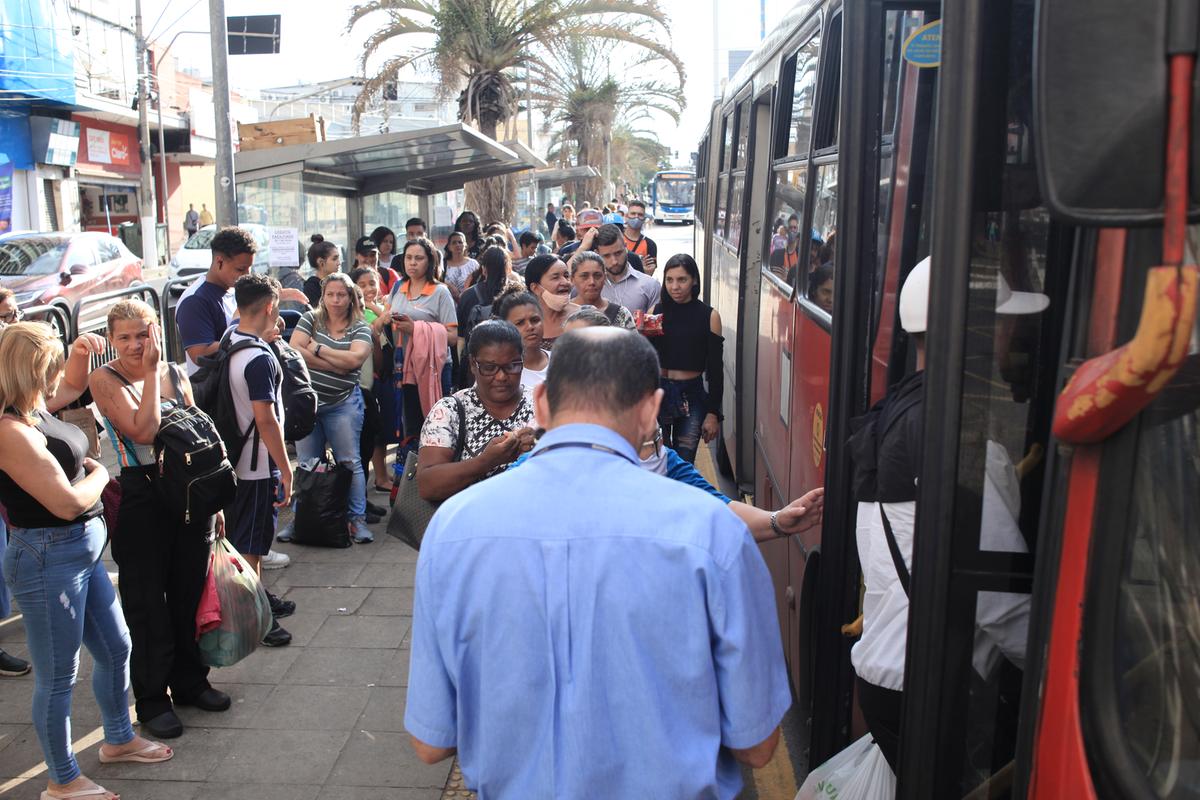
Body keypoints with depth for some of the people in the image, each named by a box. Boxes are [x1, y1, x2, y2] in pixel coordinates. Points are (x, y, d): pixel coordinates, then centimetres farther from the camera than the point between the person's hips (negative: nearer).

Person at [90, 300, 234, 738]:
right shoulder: (105, 379, -8)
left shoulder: (175, 373, 6)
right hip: (141, 502, -5)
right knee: (147, 603, 6)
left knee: (189, 594, 15)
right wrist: (150, 371, -16)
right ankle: (151, 699, 21)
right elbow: (143, 430, -22)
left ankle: (189, 681, 33)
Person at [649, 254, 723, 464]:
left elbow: (715, 368, -1)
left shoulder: (709, 316, -2)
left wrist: (713, 413, -3)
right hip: (658, 392, 1)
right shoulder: (656, 311, 2)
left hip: (692, 394, -1)